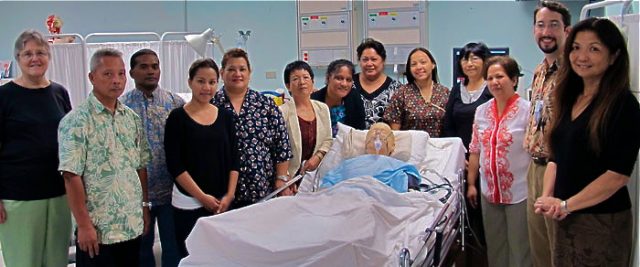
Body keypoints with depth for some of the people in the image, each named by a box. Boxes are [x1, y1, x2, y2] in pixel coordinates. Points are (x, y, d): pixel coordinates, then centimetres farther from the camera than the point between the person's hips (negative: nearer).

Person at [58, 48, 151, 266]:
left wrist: (145, 206, 10)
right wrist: (84, 224, -16)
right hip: (97, 230, -5)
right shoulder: (76, 121, -10)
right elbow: (71, 176, -14)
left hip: (133, 226, 6)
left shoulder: (133, 118, 8)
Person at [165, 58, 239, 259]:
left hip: (222, 203, 3)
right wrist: (202, 197, -11)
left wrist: (229, 195, -3)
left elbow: (233, 159, 7)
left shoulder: (225, 116, 7)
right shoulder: (178, 117, -4)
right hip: (189, 204, -3)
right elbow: (175, 165, -8)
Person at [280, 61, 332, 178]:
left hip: (317, 172, 4)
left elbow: (328, 140, 13)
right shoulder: (282, 112, -8)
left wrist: (318, 156, -4)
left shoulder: (323, 109, 9)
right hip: (292, 173, -4)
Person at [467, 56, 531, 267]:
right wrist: (471, 184, 11)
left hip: (519, 193, -5)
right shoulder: (481, 111, 6)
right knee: (494, 249, 15)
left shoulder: (527, 111, -10)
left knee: (519, 250, 5)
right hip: (489, 192, 5)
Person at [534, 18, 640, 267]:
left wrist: (565, 204, -15)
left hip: (603, 223, -6)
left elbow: (618, 174, -17)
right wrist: (547, 198, -3)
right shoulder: (569, 99, 9)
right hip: (565, 219, 6)